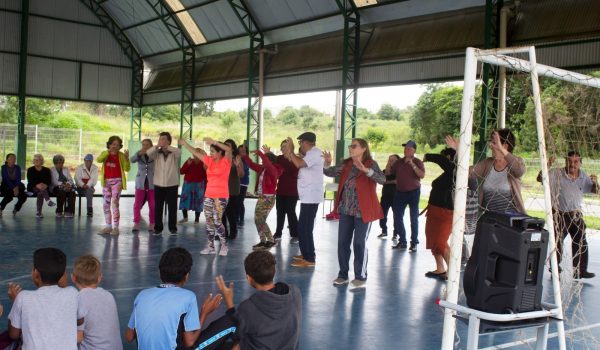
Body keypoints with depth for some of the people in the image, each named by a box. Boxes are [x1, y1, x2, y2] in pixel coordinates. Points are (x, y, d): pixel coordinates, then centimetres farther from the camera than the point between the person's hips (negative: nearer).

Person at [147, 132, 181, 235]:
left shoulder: (174, 153, -1)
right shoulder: (156, 153, 4)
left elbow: (179, 152, -23)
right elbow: (148, 153, -16)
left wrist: (166, 146, -32)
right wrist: (157, 146, -30)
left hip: (172, 185, -1)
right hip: (158, 185, 2)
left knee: (172, 208, 4)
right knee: (158, 208, 5)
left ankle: (173, 228, 15)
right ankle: (158, 228, 15)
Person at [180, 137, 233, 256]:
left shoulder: (225, 161, -7)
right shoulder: (210, 161, 9)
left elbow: (229, 149, -26)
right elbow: (195, 152, 15)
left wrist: (214, 142, -30)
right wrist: (184, 144, 13)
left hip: (221, 196, -7)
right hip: (208, 195, 7)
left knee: (217, 221, -9)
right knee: (209, 221, 8)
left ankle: (224, 245, 6)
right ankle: (210, 246, 17)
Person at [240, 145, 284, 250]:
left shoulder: (273, 170, -17)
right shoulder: (262, 169, 7)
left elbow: (268, 165, -38)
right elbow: (252, 165, 15)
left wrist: (261, 154, -42)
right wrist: (244, 155, 4)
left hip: (268, 199, -9)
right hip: (261, 198, 9)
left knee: (260, 220, -9)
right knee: (258, 220, 10)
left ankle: (271, 241, 1)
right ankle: (263, 241, 19)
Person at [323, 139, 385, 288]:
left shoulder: (371, 164, -10)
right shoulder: (346, 164, 6)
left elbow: (382, 179, -26)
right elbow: (330, 172, 0)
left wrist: (365, 170, -38)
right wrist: (327, 163, -21)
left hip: (363, 211, -6)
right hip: (346, 210, 6)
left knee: (360, 244, 0)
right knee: (342, 242, 10)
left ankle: (361, 277, 11)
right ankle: (343, 275, 22)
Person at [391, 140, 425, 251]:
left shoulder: (417, 162, -5)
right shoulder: (399, 162, 7)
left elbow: (422, 175, -22)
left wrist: (412, 164, -26)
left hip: (413, 192, -4)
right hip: (400, 192, 4)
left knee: (414, 218, 2)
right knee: (397, 217, 3)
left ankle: (414, 243, 7)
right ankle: (402, 241, 13)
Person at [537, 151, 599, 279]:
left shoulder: (583, 176, 3)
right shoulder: (557, 173, -11)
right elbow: (540, 178, -21)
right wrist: (548, 166, -35)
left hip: (576, 214, 4)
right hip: (559, 214, -4)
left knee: (581, 242, 8)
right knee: (557, 243, 0)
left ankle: (580, 270, 19)